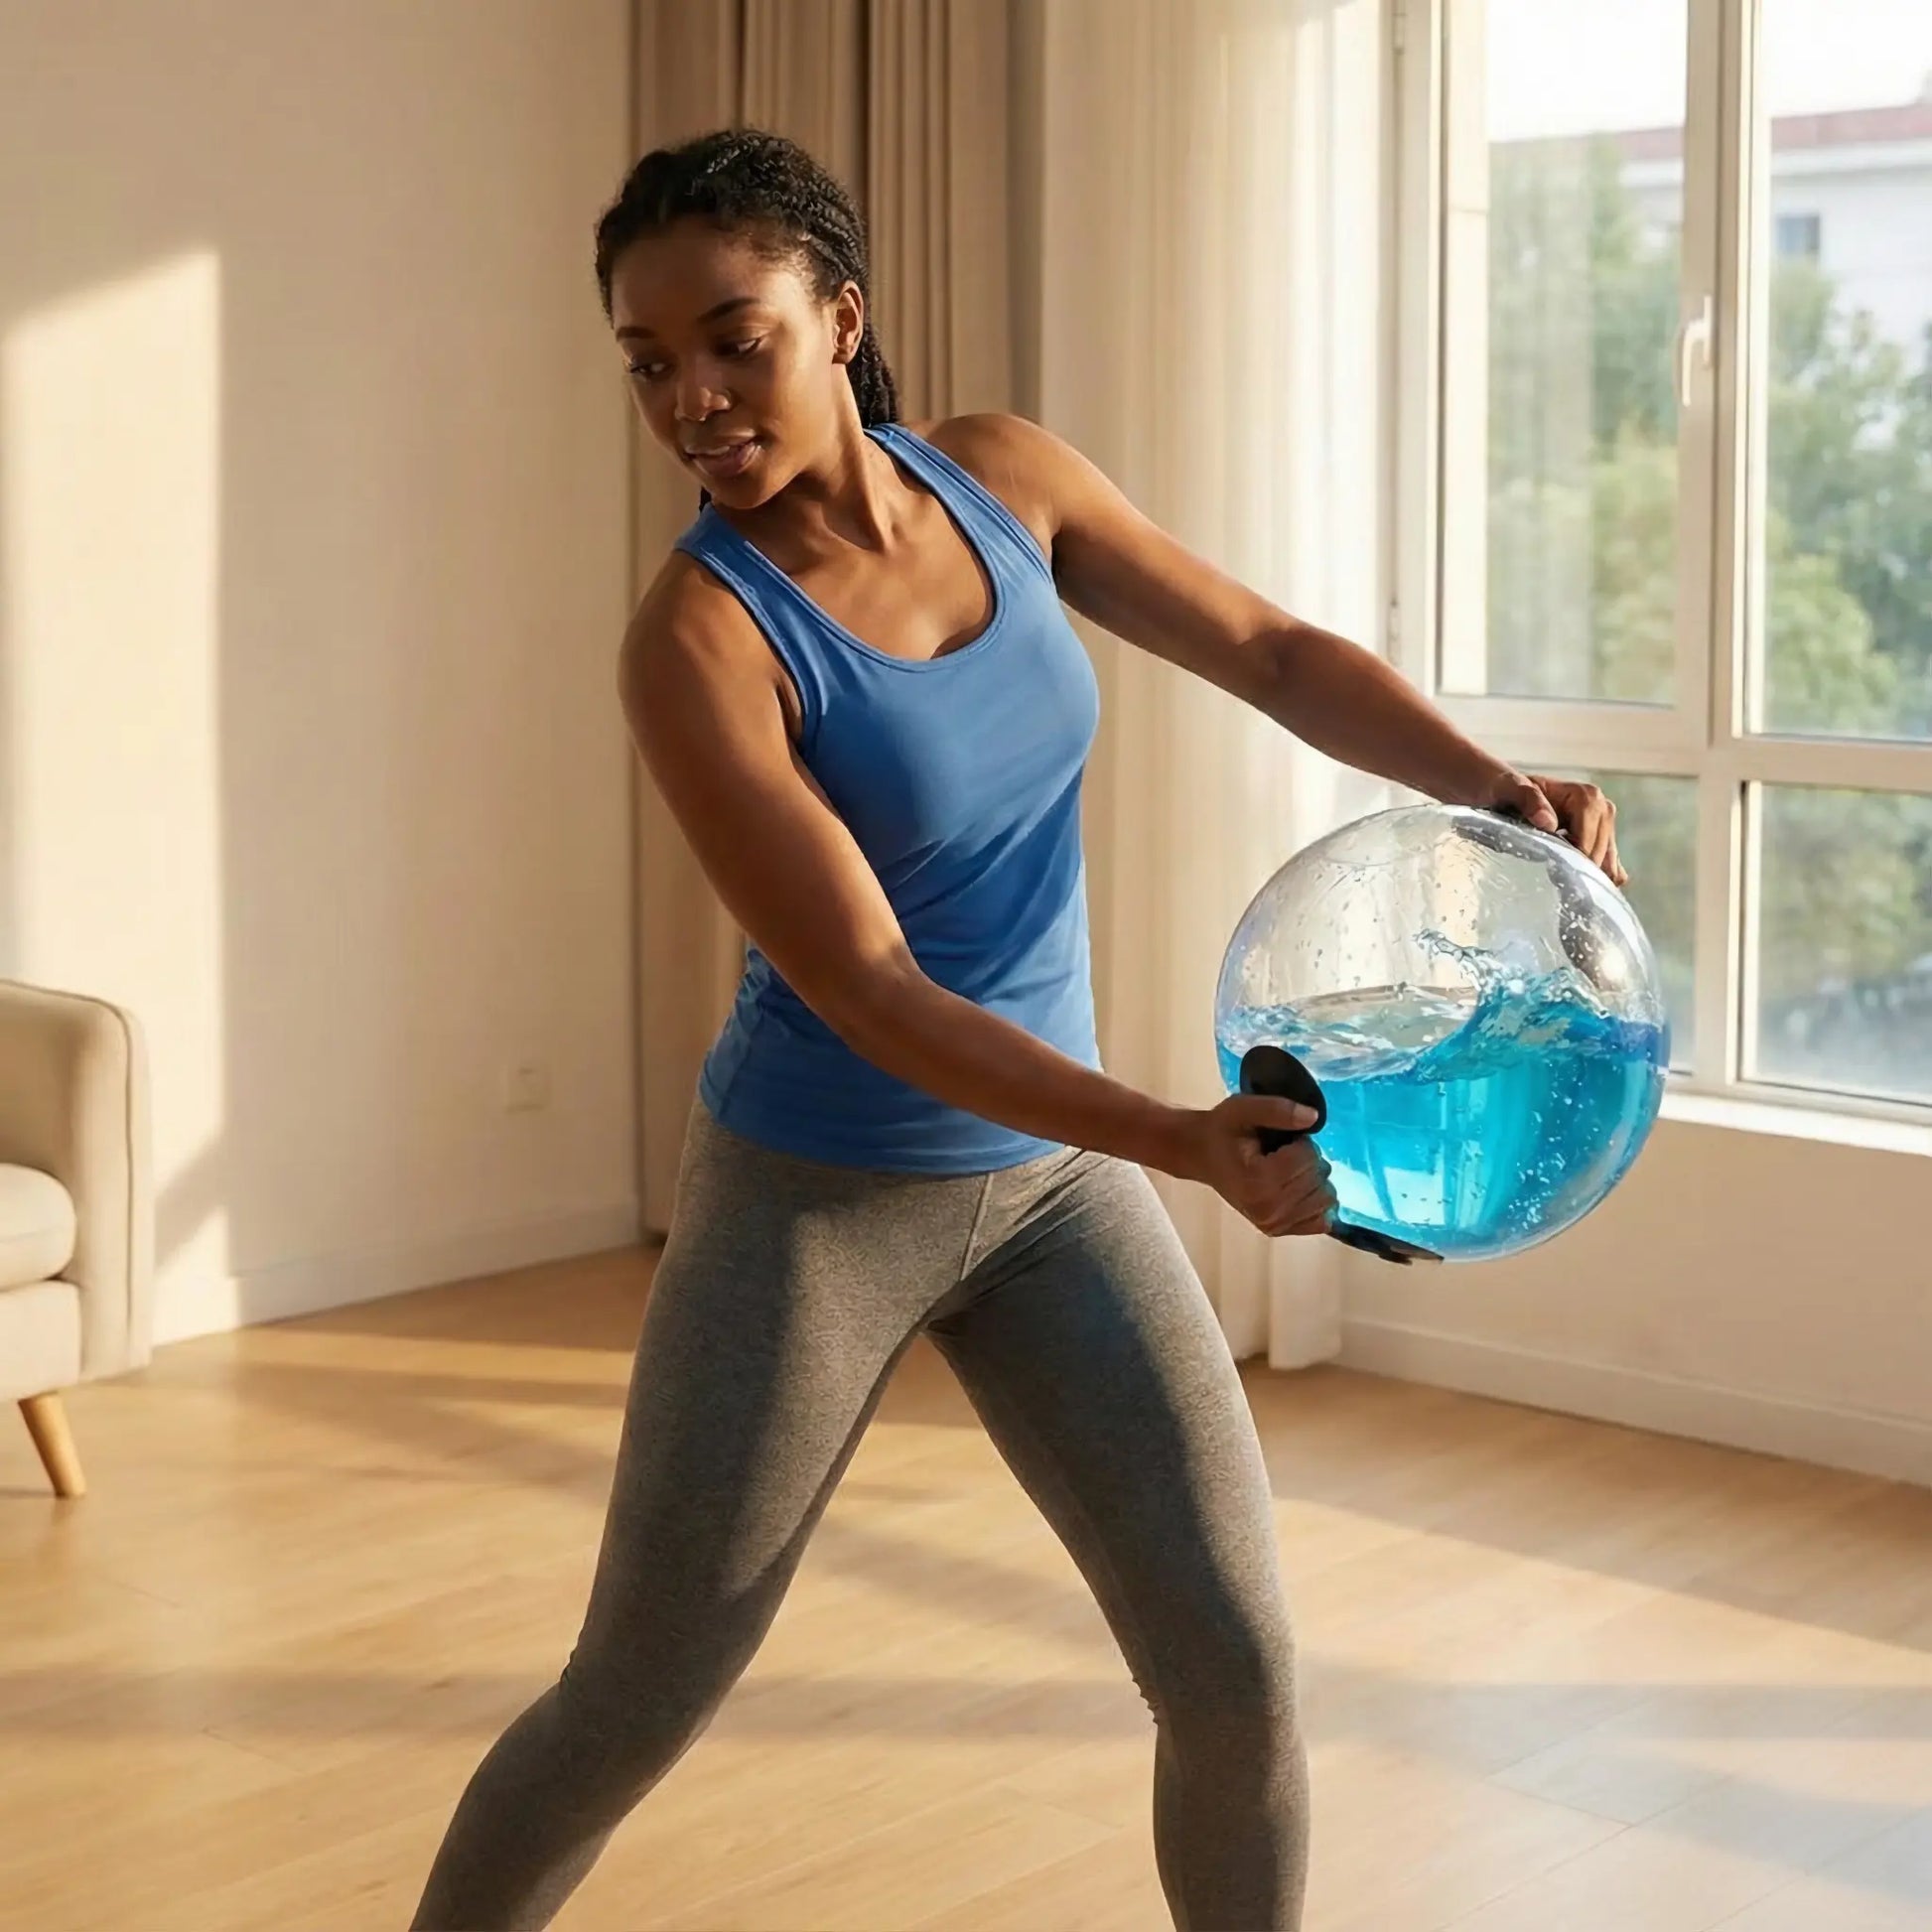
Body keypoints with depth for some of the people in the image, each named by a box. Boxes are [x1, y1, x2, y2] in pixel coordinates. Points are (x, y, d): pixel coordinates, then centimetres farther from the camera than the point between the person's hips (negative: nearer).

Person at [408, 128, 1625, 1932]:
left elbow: (1270, 651, 3)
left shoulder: (1001, 478, -5)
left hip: (1053, 1177, 5)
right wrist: (1176, 1140, -34)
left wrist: (1492, 784, -13)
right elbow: (866, 990, -25)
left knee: (1240, 1674, 1)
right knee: (630, 1709, 6)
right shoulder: (699, 639, -22)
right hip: (811, 1202, -4)